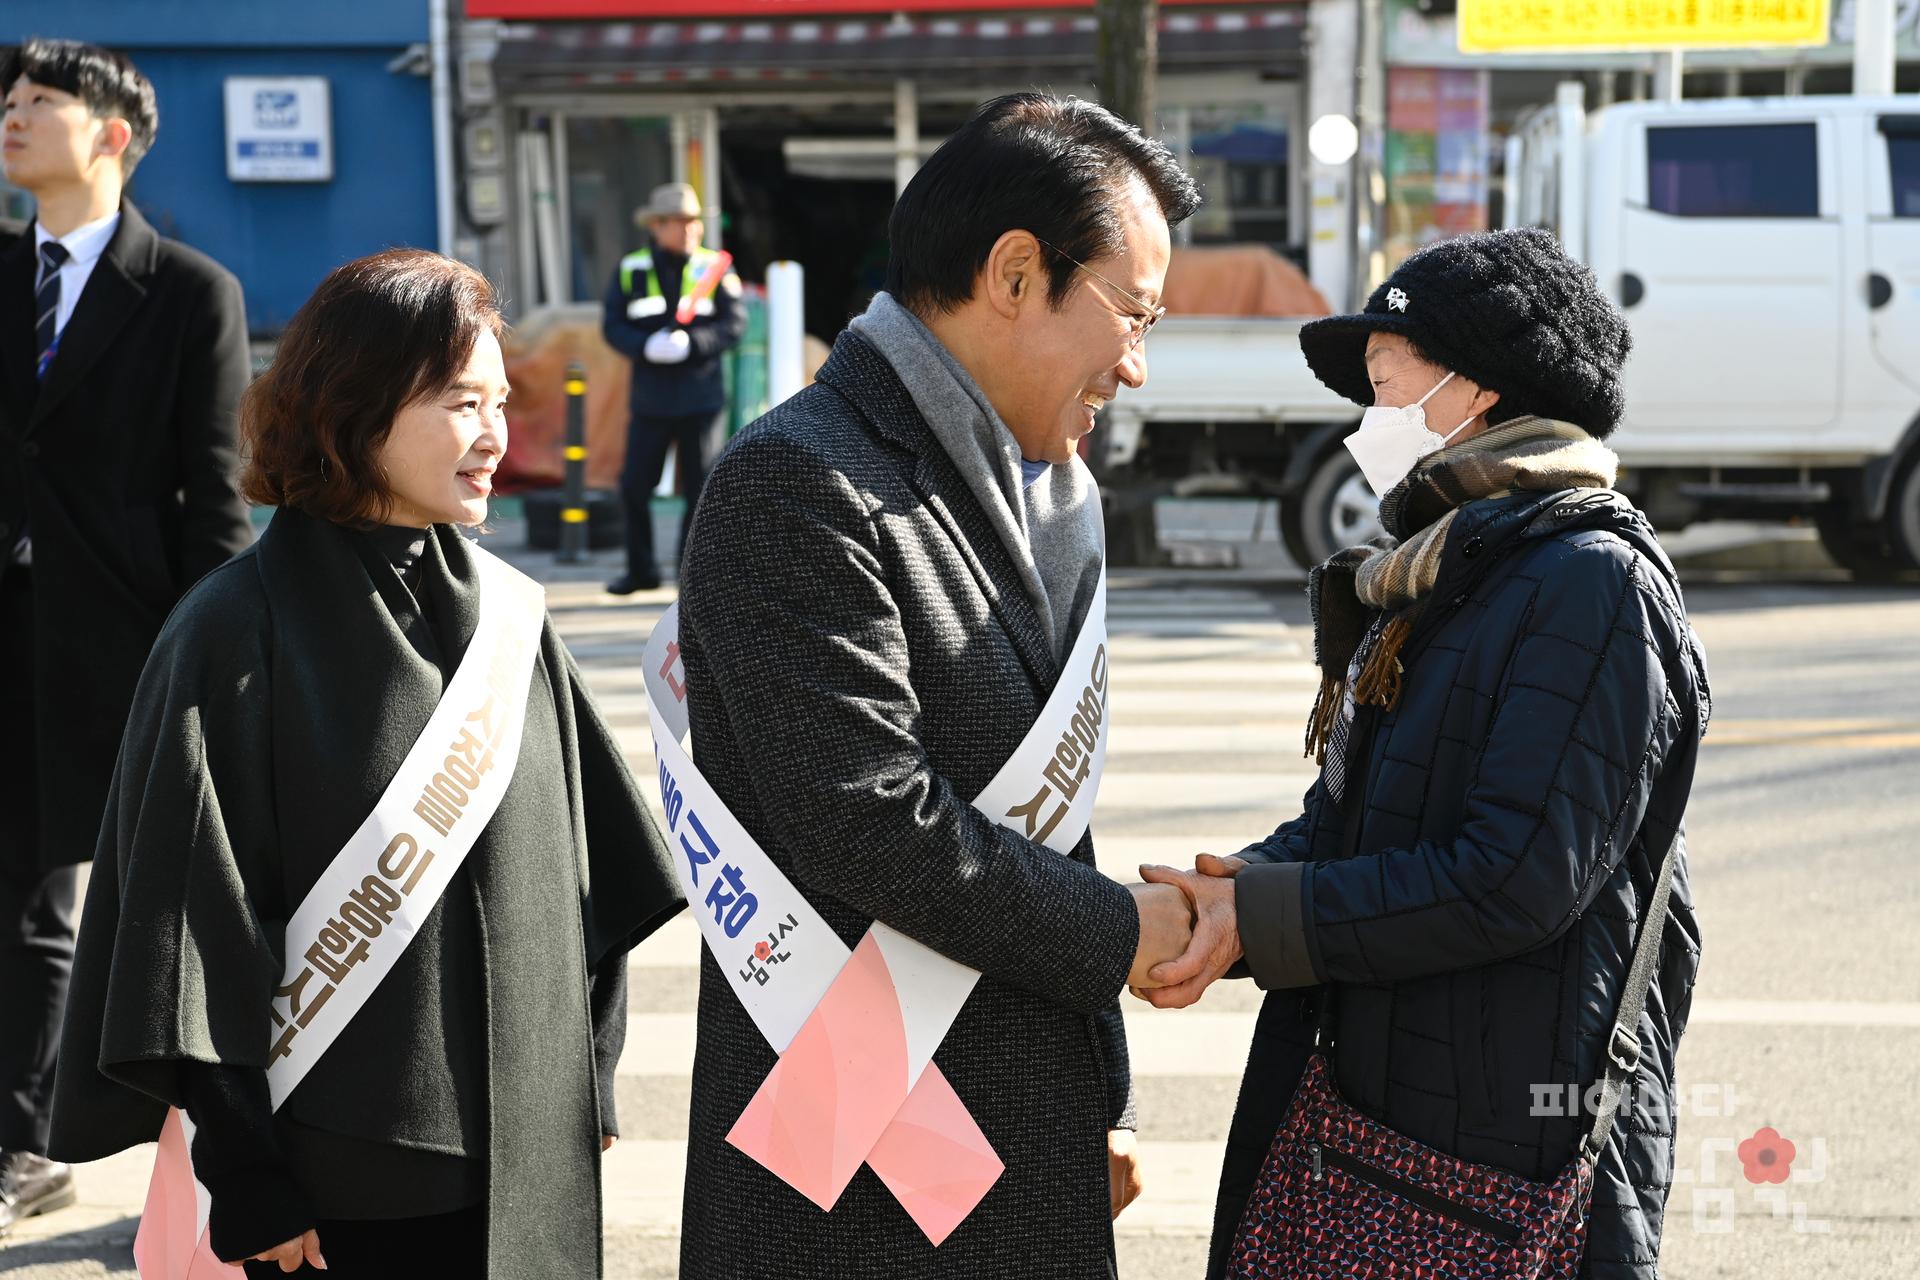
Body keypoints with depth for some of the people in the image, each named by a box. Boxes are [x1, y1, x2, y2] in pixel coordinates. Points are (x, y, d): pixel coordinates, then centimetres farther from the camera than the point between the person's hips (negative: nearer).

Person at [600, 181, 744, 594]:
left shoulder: (713, 268, 1)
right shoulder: (630, 271, 4)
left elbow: (735, 323, -6)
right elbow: (613, 327, 0)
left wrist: (690, 343, -20)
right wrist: (648, 346, -18)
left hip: (702, 398, -1)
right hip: (650, 400, 1)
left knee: (701, 487, 0)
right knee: (634, 486, 1)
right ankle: (641, 570, 17)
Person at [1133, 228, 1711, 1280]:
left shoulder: (1592, 581, -14)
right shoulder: (1430, 581, 17)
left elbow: (1515, 879, -21)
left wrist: (1259, 920, -17)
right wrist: (1218, 898, -5)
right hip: (1373, 1095, 8)